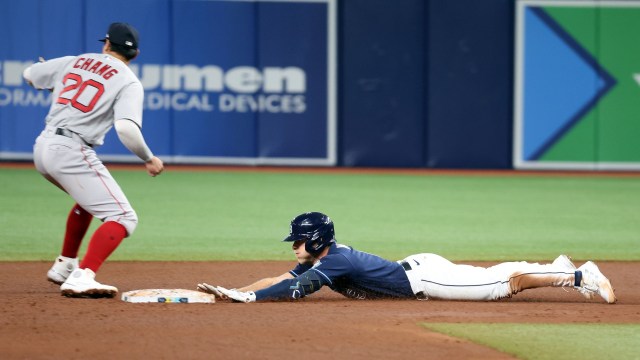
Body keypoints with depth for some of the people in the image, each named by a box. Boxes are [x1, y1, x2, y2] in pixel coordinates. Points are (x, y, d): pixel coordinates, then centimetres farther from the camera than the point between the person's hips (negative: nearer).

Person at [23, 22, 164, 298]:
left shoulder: (72, 62, 15)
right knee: (123, 218, -10)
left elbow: (29, 75, 29)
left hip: (42, 146, 8)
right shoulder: (129, 82, -2)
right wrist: (148, 159, -5)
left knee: (90, 199, 34)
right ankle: (82, 278, -30)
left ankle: (64, 266, 36)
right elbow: (126, 128, -18)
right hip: (72, 151, -8)